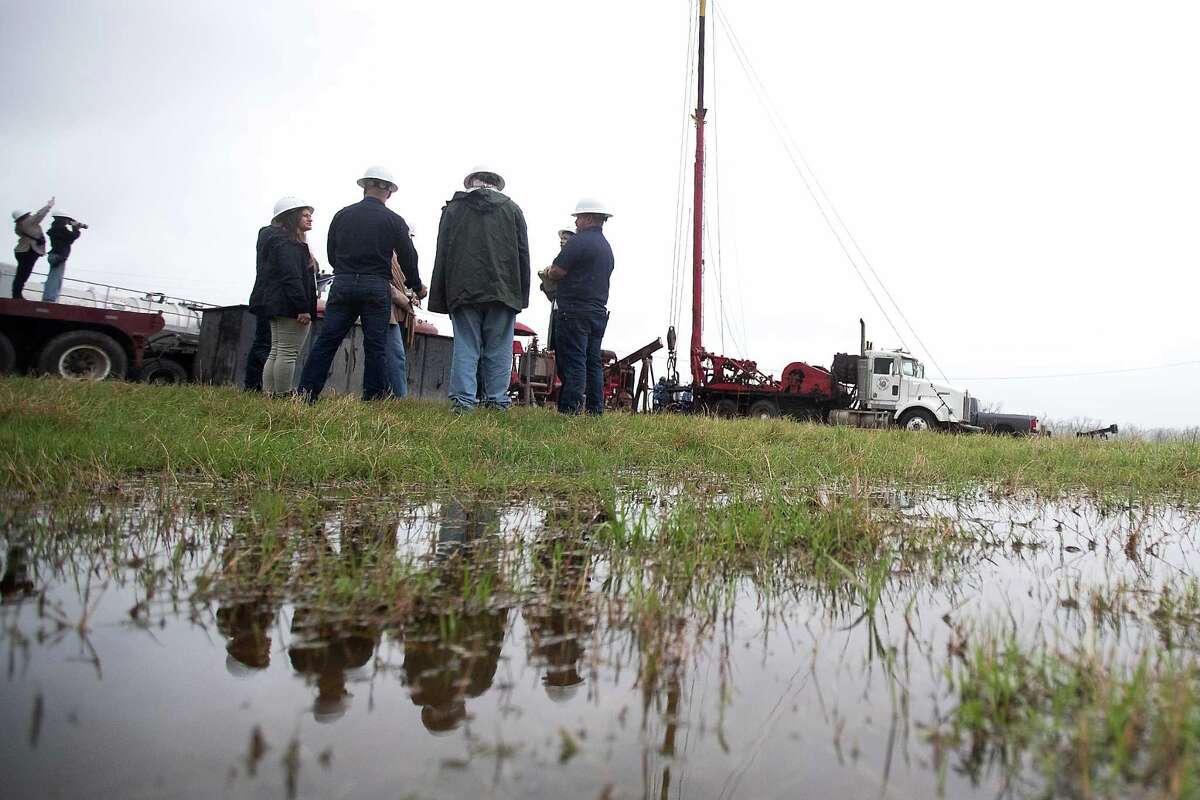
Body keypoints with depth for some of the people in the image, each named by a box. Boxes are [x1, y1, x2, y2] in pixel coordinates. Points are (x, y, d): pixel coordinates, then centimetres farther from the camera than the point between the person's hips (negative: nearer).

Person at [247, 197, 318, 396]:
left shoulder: (275, 238, 23)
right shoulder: (287, 242, -11)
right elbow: (291, 277, -21)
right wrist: (303, 308, -23)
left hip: (275, 305, 11)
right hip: (290, 306, -11)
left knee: (276, 353, 11)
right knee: (288, 354, -9)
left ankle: (269, 394, 13)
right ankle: (283, 395, -7)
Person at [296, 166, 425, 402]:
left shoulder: (342, 215, 9)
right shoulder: (394, 220, 1)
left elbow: (331, 256, 14)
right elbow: (408, 259, 3)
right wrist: (417, 287, 18)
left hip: (342, 283, 3)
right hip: (376, 286, -2)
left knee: (326, 340, 3)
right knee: (375, 345, 2)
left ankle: (305, 393, 0)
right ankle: (372, 398, 2)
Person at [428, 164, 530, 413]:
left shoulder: (453, 208, 11)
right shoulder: (512, 209, 11)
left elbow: (441, 255, 7)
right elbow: (523, 255, 7)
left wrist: (439, 298, 8)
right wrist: (522, 296, 7)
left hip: (463, 290, 0)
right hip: (503, 291, 0)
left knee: (465, 347, 1)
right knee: (498, 350, 3)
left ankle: (463, 400, -5)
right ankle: (497, 401, 1)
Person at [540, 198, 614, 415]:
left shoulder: (580, 240, -9)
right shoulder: (607, 247, 20)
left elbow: (557, 271, -15)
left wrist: (546, 273, 8)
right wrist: (553, 275, 21)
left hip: (575, 311, -9)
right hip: (599, 311, 9)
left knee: (573, 364, -8)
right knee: (593, 363, 10)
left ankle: (570, 409, -9)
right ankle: (595, 410, 12)